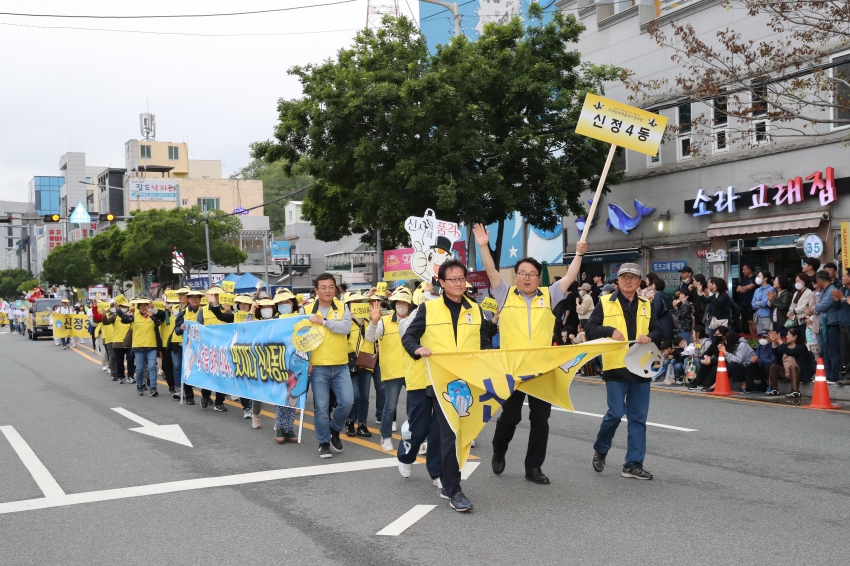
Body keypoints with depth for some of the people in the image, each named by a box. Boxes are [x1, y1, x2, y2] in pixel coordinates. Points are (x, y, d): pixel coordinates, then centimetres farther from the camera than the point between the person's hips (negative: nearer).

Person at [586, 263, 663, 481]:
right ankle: (600, 450, 18)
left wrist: (650, 336, -11)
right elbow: (590, 330, -5)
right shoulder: (605, 303, 0)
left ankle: (633, 463, 12)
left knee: (638, 418, 5)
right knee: (616, 413, -8)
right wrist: (610, 330, -21)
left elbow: (658, 332, 11)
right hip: (616, 367, -4)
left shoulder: (646, 306, 12)